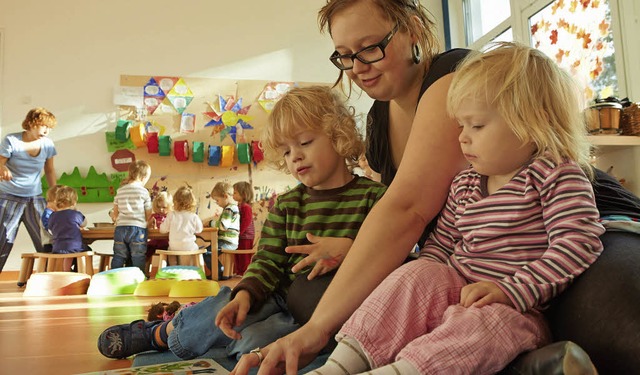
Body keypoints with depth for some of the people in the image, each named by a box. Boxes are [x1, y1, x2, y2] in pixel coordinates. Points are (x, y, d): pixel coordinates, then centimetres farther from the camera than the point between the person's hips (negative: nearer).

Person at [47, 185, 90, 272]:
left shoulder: (53, 215, 3)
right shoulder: (76, 214, -5)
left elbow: (51, 231, 15)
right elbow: (84, 224, 15)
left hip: (57, 249, 4)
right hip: (75, 247, -4)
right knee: (87, 250, 22)